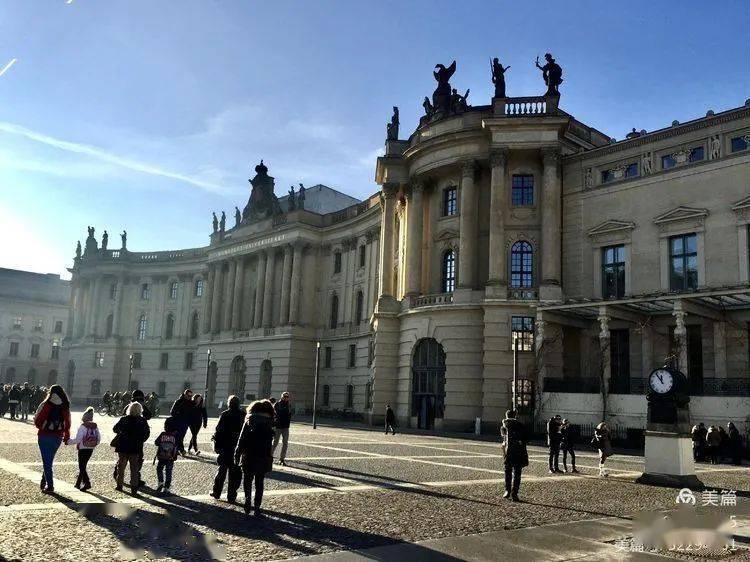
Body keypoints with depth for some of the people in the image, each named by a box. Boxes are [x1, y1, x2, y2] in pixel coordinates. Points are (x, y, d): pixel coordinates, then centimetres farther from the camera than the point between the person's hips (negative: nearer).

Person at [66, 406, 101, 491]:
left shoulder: (82, 427, -13)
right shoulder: (95, 427, 6)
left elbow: (77, 439, -17)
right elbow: (99, 439, 7)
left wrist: (68, 442, -4)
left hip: (83, 449, -7)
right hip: (91, 450, 7)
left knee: (82, 467, -3)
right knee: (83, 466, 18)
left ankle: (87, 483, -15)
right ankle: (78, 483, 27)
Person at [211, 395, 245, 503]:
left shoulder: (224, 415, -7)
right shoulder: (243, 415, -2)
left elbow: (218, 430, -9)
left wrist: (216, 445, -4)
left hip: (226, 448, -1)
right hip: (239, 449, 1)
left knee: (222, 469, 16)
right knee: (235, 473, 6)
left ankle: (217, 492, 23)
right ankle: (231, 496, 6)